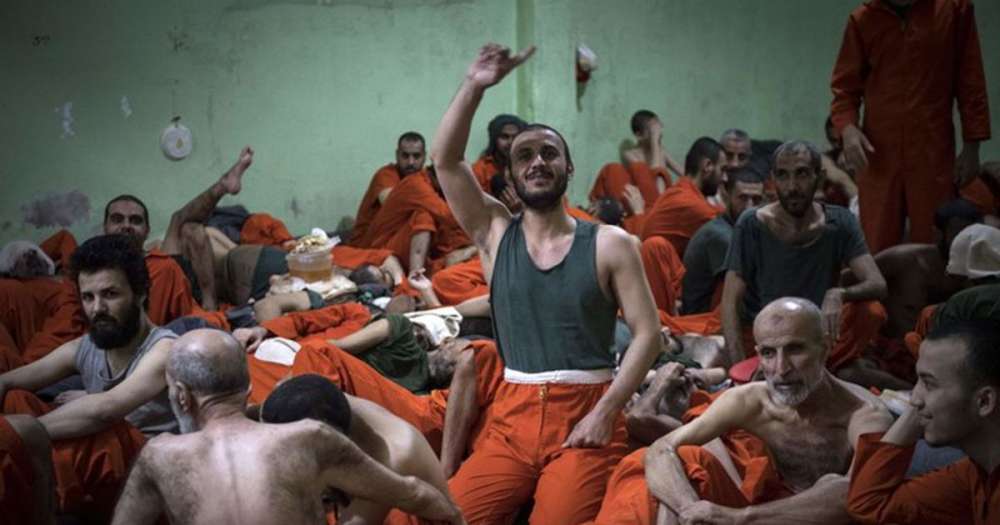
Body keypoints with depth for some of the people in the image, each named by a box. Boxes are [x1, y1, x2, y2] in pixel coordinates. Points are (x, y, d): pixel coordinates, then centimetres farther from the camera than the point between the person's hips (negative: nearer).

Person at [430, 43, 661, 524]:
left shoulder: (610, 245, 4)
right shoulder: (496, 234, 11)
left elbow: (647, 333, -1)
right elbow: (445, 161, 0)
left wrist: (606, 410, -11)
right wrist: (473, 87, -8)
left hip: (586, 412, -2)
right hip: (512, 415, 2)